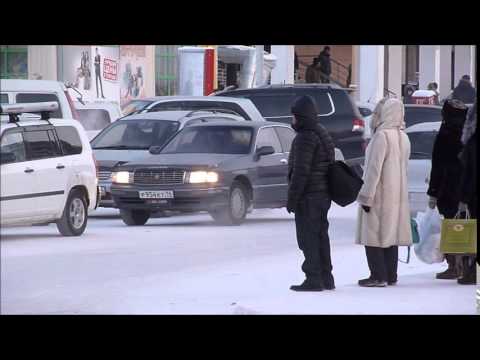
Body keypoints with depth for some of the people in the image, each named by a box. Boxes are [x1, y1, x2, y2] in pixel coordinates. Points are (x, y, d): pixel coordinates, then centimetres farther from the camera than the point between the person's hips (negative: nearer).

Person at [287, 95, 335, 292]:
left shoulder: (306, 137, -16)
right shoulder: (322, 134, 16)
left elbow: (301, 171, -20)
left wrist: (292, 198, -16)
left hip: (308, 195, -10)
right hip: (323, 194, 10)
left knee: (308, 237, -7)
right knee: (320, 235, 15)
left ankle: (314, 278, -8)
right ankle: (326, 278, 20)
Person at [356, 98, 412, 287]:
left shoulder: (381, 136, -16)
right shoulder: (403, 137, 10)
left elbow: (374, 168, -18)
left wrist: (366, 196, -16)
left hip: (380, 194, -8)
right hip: (398, 193, 8)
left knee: (373, 235, -4)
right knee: (391, 234, 12)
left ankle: (378, 276, -7)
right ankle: (391, 275, 14)